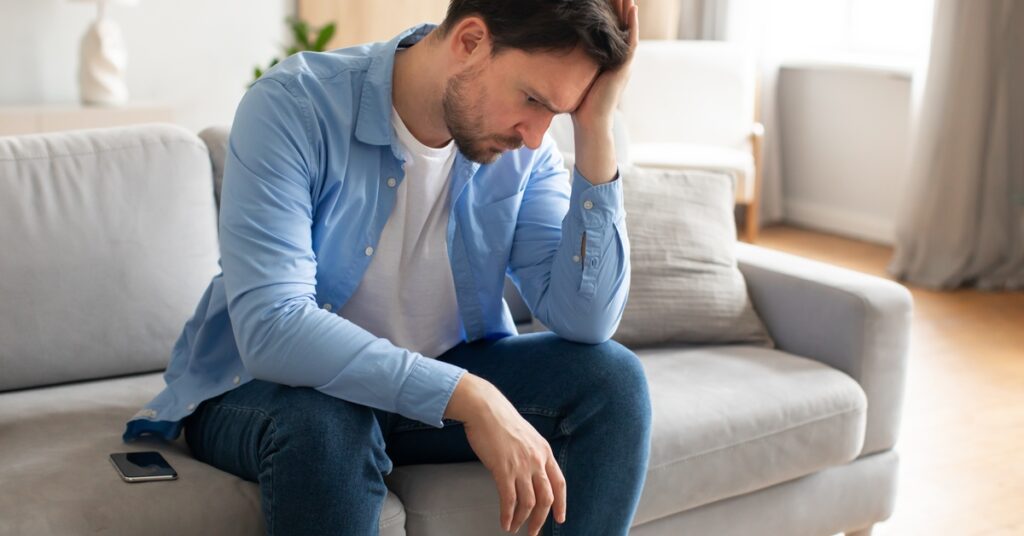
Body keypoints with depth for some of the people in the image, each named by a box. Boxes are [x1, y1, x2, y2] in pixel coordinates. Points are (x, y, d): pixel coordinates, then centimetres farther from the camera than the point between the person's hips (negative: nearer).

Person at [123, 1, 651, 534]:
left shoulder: (519, 149, -10)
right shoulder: (292, 107, -24)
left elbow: (587, 322, -18)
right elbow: (270, 329, -35)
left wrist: (595, 130, -26)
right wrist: (468, 398, -42)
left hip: (434, 383, 4)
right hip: (263, 388, -4)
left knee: (612, 378, -16)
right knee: (326, 421, -38)